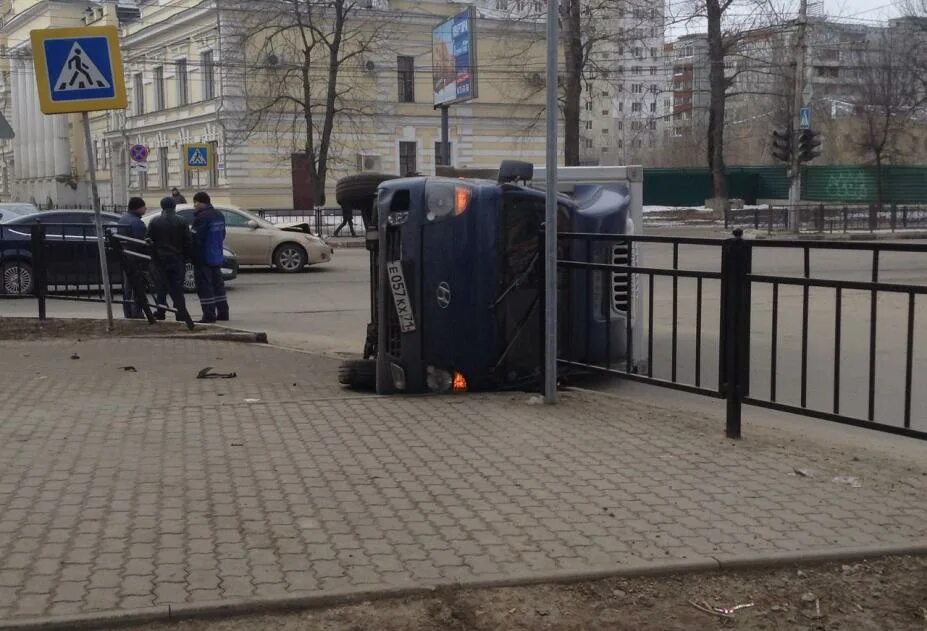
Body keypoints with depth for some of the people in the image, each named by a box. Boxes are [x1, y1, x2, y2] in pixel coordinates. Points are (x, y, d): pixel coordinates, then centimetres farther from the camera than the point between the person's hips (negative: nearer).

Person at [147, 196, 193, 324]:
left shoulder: (154, 222, -1)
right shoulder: (181, 222, -2)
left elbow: (149, 241, 0)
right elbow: (188, 243, -2)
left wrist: (152, 258, 7)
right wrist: (188, 257, 7)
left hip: (159, 260, 0)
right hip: (177, 260, 0)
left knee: (161, 289, 7)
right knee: (177, 289, 3)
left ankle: (160, 314, 7)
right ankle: (181, 315, 0)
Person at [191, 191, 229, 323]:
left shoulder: (201, 217, -18)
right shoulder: (219, 215, 11)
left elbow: (196, 238, -20)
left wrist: (193, 256, -9)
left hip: (203, 258, -9)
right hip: (217, 257, 9)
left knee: (204, 287, -5)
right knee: (217, 284, 15)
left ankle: (209, 315, -8)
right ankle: (223, 312, 19)